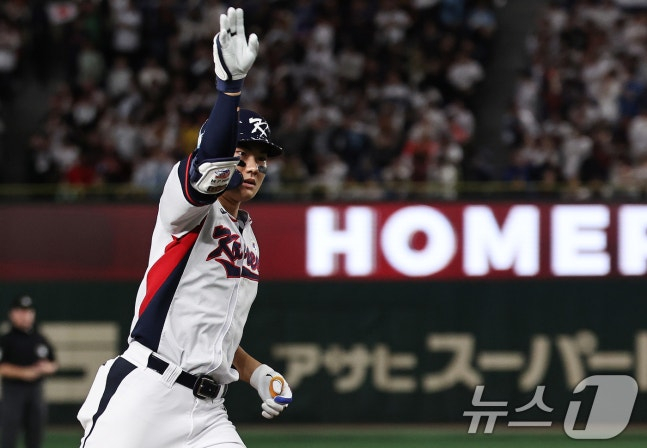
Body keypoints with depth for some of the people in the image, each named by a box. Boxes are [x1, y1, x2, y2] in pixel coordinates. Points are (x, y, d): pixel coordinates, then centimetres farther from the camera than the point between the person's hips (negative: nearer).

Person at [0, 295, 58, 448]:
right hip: (13, 388, -5)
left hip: (36, 390, 5)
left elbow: (54, 365, 19)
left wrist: (47, 367, -4)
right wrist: (24, 373, -21)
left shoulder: (40, 340, 12)